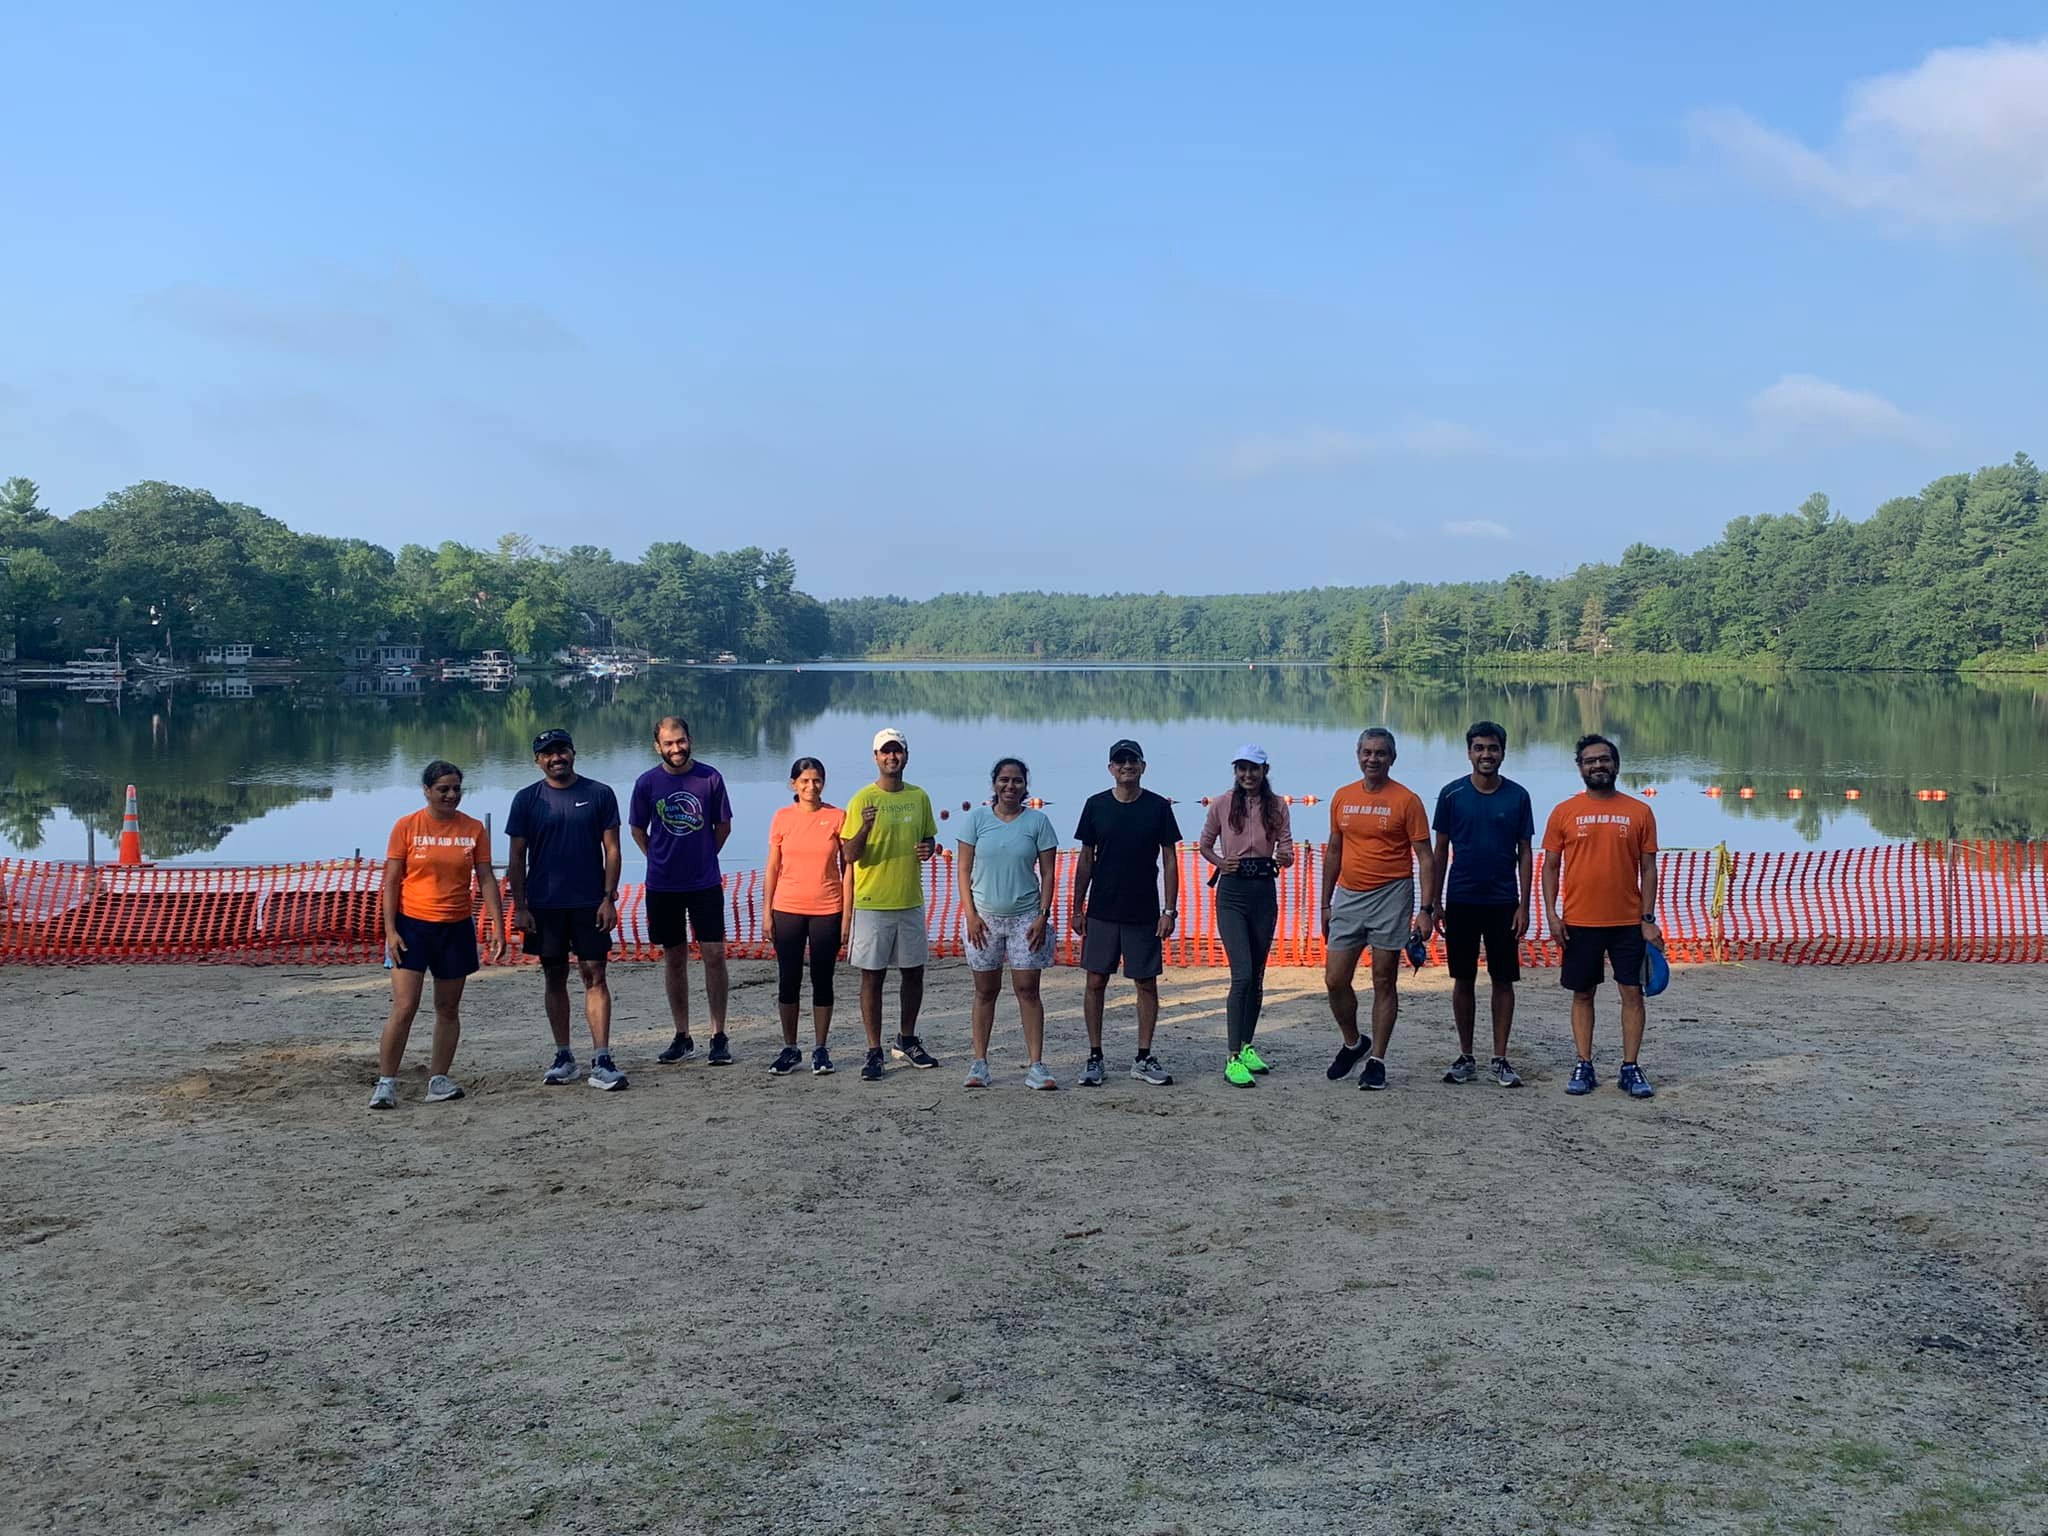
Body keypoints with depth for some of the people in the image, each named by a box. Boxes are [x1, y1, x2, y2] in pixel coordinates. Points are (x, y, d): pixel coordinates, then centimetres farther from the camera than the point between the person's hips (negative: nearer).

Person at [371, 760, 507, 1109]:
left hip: (456, 928, 3)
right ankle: (385, 1083, 0)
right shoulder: (407, 827, -3)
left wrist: (497, 927, -4)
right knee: (404, 1008, -9)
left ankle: (438, 1080, 17)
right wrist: (390, 930, -8)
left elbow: (486, 880, 4)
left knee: (448, 1009, 8)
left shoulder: (474, 829, 3)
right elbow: (391, 881, -2)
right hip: (412, 926, -3)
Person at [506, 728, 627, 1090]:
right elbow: (517, 857, 5)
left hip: (590, 903, -1)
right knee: (555, 978, 8)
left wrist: (609, 898, -6)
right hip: (544, 905, 1)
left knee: (594, 976, -5)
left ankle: (601, 1060, -7)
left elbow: (611, 850, 2)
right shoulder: (527, 800, 3)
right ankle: (563, 1057, 18)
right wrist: (519, 906, -2)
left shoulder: (599, 794, 1)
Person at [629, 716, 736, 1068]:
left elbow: (724, 827, 7)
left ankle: (719, 1036, 4)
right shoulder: (647, 783, -1)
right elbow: (638, 831, 11)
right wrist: (662, 860, 10)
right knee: (674, 958, 8)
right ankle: (682, 1038, 16)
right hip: (663, 885, 1)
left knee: (714, 955, -4)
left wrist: (701, 857, 10)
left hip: (705, 883, -1)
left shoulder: (710, 777, -3)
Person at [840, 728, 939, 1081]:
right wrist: (865, 829, -29)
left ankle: (907, 1040, 29)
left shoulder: (919, 797, 6)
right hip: (872, 903, -4)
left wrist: (929, 848, -5)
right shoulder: (863, 799, -7)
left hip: (911, 901, 4)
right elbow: (849, 856, -10)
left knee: (914, 972, 12)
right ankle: (874, 1052, 7)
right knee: (872, 976, 1)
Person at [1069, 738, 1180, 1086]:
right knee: (1096, 982, 2)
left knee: (1147, 984, 4)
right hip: (1101, 912, 0)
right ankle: (1094, 1057, 12)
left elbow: (1170, 860, 2)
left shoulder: (1158, 807, 0)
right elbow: (1086, 860, 7)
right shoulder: (1096, 805, 2)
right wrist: (1076, 908, 4)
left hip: (1145, 914, 0)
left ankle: (1144, 1059, 14)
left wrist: (1170, 910, -4)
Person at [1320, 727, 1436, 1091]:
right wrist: (1326, 904, 15)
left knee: (1384, 982, 2)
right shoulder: (1342, 798, 9)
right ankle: (1352, 1044, 25)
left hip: (1390, 897, -4)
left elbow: (1425, 857, -6)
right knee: (1335, 979, 2)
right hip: (1348, 897, 4)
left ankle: (1377, 1061, 11)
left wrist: (1426, 909, -13)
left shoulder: (1406, 800, -5)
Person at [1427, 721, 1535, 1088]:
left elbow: (1525, 854, 3)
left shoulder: (1517, 796, 0)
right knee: (1464, 980, 6)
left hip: (1503, 902, 0)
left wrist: (1524, 905, -3)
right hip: (1461, 901, 0)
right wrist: (1434, 903, 1)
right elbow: (1441, 851, 4)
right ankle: (1465, 1058, 15)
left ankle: (1500, 1059, 11)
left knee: (1503, 980, 3)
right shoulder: (1452, 794, -1)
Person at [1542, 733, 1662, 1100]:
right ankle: (1584, 1067, 14)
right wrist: (1551, 913, -6)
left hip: (1628, 922, 0)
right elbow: (1551, 866, 4)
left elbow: (1648, 868, 3)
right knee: (1582, 994, 7)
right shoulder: (1564, 813, 1)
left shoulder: (1640, 812, 2)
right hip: (1579, 922, 0)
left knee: (1632, 992, 2)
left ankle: (1630, 1069, 10)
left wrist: (1648, 919, -3)